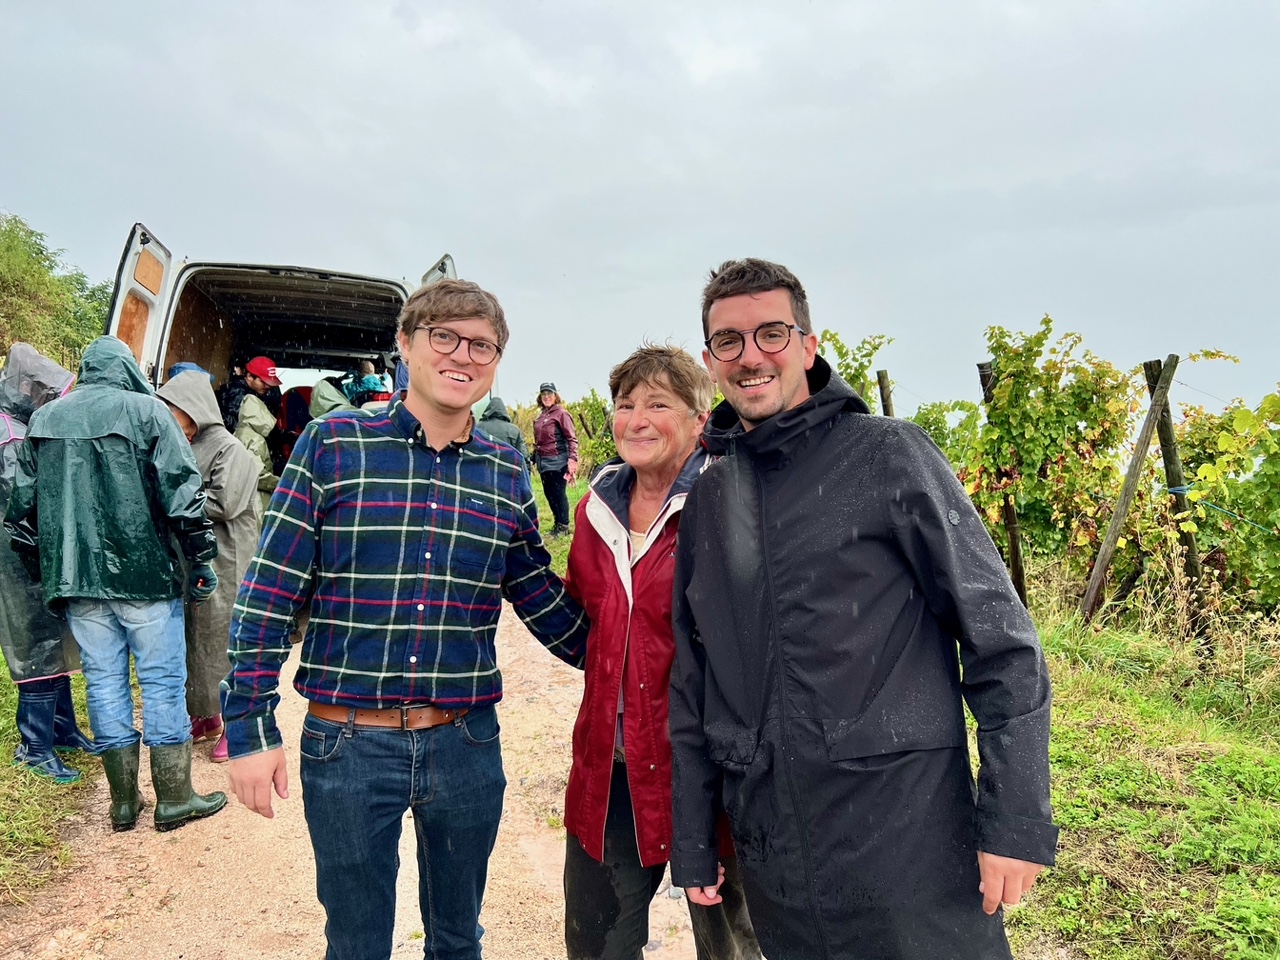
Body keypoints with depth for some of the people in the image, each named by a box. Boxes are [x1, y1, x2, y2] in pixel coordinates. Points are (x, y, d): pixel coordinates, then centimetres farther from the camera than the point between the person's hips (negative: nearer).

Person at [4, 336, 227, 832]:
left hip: (77, 578, 5)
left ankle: (124, 801, 20)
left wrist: (46, 564, 23)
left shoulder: (43, 419, 10)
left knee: (104, 681, 11)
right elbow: (182, 492, -11)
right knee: (163, 681, 4)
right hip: (145, 573, -4)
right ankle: (174, 799, 11)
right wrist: (201, 559, -5)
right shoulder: (146, 410, -5)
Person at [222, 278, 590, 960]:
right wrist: (249, 726, -8)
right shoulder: (332, 445, -6)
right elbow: (269, 594, -6)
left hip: (466, 745, 3)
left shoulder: (507, 476, 2)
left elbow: (545, 603, 11)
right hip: (346, 744, -2)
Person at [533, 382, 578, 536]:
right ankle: (558, 523, 26)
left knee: (558, 493, -2)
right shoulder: (541, 415, 13)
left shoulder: (561, 413, -9)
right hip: (543, 461, 8)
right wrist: (534, 457, 16)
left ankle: (563, 526, 9)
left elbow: (572, 439, -13)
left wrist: (572, 459, -23)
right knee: (548, 492, 13)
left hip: (557, 461, -8)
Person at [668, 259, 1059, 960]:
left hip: (908, 842, -4)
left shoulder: (887, 454, -6)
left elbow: (999, 637, -8)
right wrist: (691, 844, 12)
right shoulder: (706, 502, 8)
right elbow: (692, 684, 12)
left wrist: (1017, 820, -12)